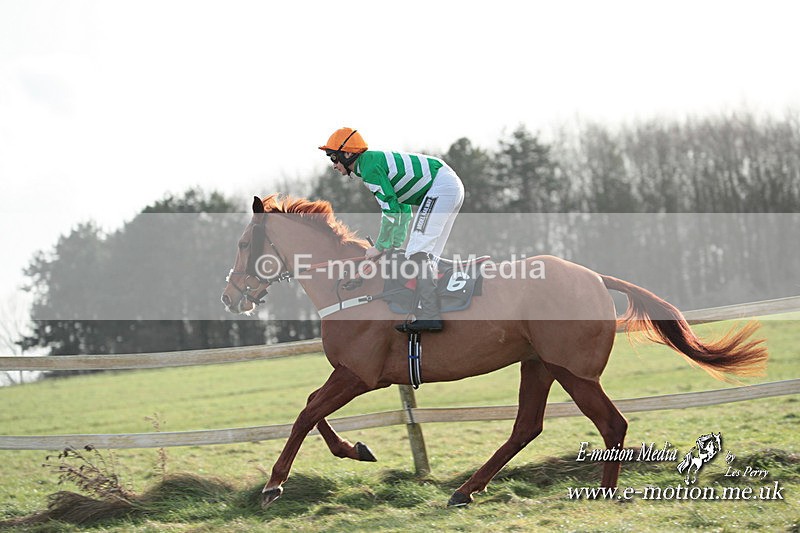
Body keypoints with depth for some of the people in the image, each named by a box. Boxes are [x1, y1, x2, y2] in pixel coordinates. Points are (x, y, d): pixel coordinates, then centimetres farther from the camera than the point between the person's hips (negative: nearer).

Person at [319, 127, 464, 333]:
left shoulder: (369, 166, -10)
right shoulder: (377, 161, 22)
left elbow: (391, 210, -15)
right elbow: (402, 207, 28)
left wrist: (380, 247, -5)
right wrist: (395, 245, 25)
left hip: (440, 186, -11)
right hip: (454, 186, 11)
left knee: (418, 253, -15)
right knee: (425, 256, 10)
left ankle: (429, 316, -22)